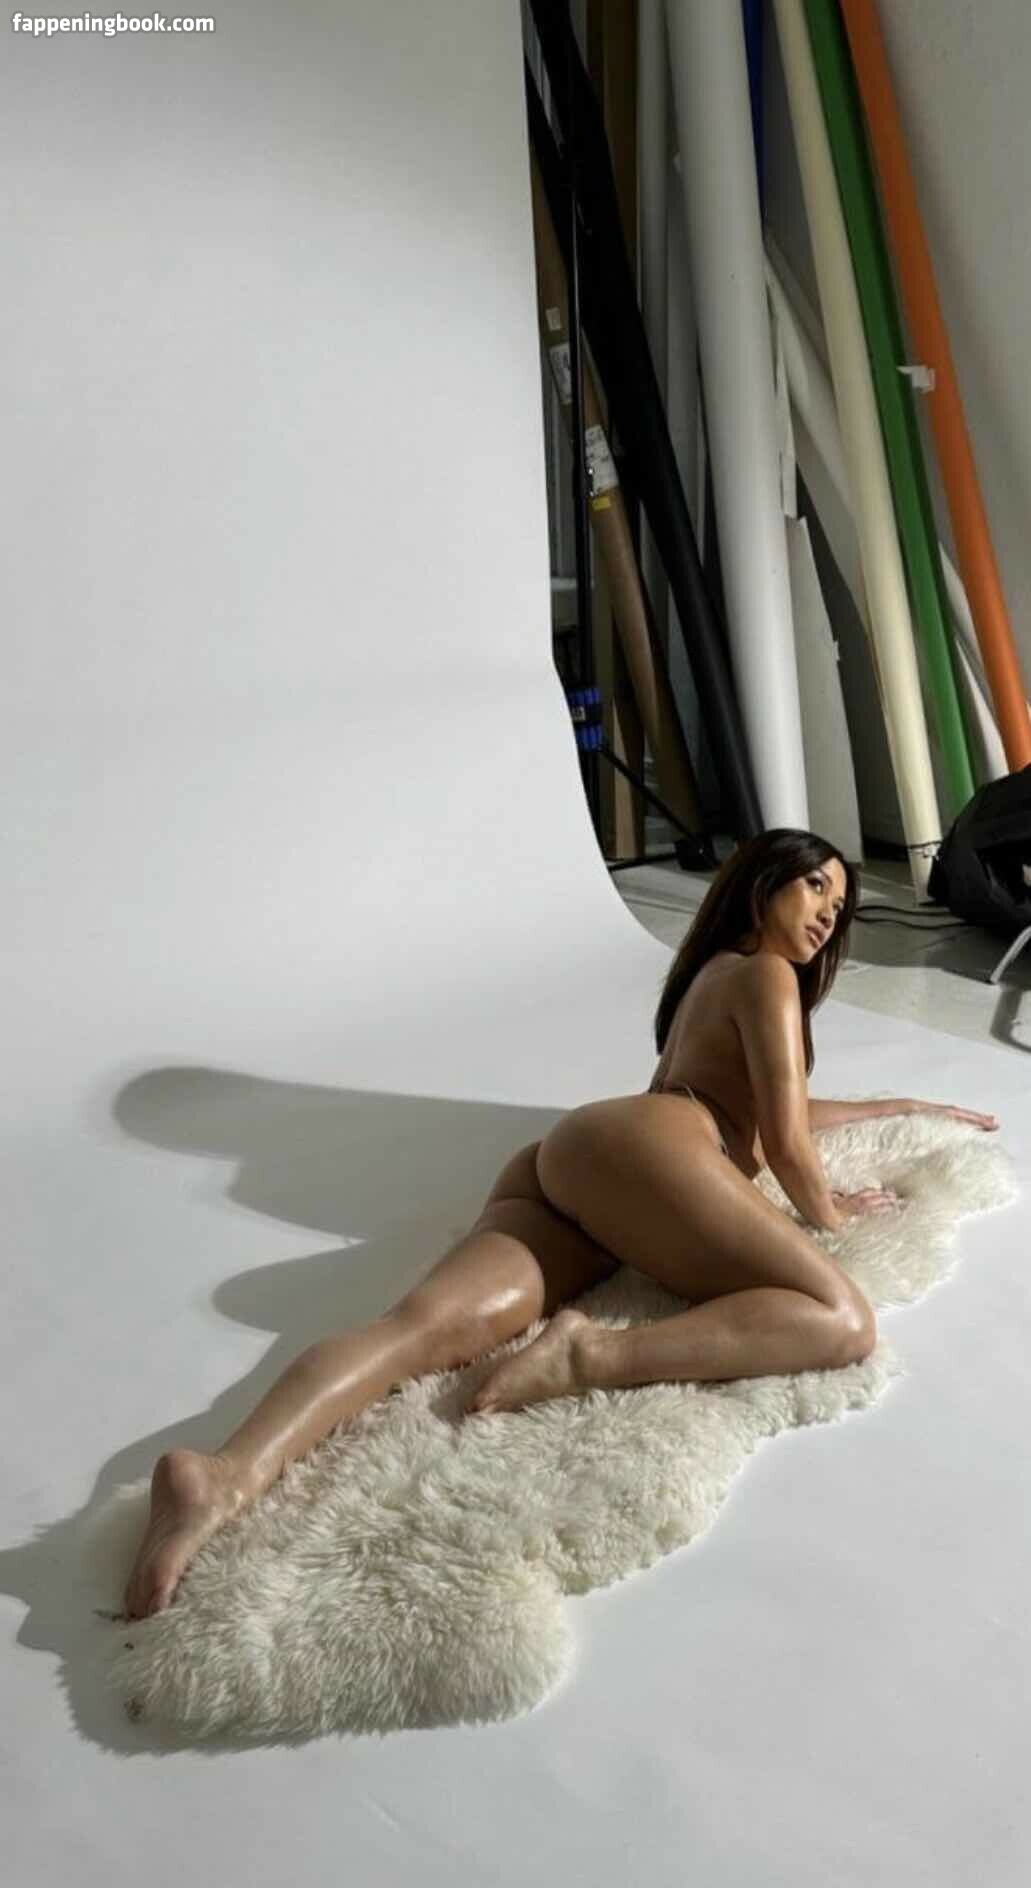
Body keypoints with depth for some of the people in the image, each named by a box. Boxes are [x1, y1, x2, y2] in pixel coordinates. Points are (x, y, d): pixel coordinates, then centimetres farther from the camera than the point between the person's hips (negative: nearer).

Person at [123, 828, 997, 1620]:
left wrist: (900, 1107, 60)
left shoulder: (718, 974, 40)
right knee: (842, 1322, -19)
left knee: (431, 1324, -19)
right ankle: (593, 1355, -33)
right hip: (631, 1152, -8)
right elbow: (784, 1138, 3)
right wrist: (827, 1210, 22)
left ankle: (224, 1474, -41)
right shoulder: (766, 974, 11)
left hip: (558, 1166, 8)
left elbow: (771, 1109, 52)